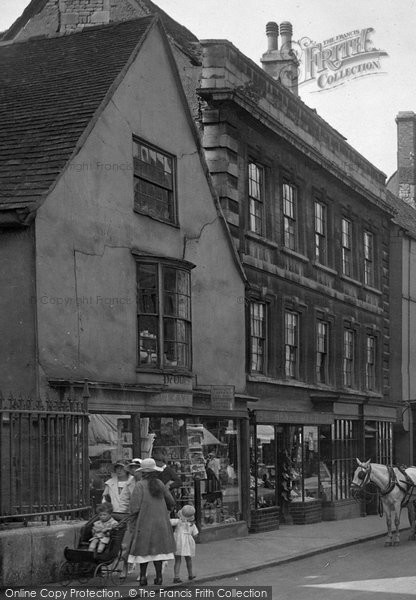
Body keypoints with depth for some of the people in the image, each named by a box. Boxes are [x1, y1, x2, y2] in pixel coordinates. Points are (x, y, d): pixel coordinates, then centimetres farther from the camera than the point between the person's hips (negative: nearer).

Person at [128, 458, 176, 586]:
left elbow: (134, 507, -17)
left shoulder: (140, 485, -12)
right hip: (160, 523, 3)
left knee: (144, 549, 7)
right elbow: (171, 502, 8)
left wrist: (134, 516, 1)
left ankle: (143, 576, 8)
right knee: (158, 549, 9)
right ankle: (158, 576, 8)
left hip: (144, 522, -3)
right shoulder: (159, 484, 2)